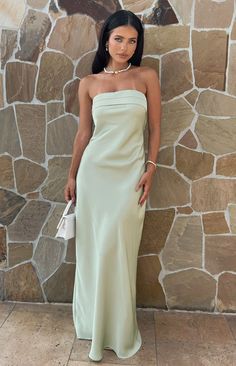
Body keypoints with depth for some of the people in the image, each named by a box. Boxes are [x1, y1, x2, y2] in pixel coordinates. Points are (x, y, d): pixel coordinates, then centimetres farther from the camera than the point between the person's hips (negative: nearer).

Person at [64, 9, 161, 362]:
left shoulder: (147, 76, 2)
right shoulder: (88, 83, 5)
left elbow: (155, 128, 3)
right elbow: (84, 132, 8)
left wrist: (151, 168, -6)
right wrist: (72, 176, 8)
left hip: (130, 172, -1)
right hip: (95, 171, 2)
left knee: (119, 250, 3)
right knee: (93, 248, 9)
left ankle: (118, 328, 25)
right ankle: (94, 321, 31)